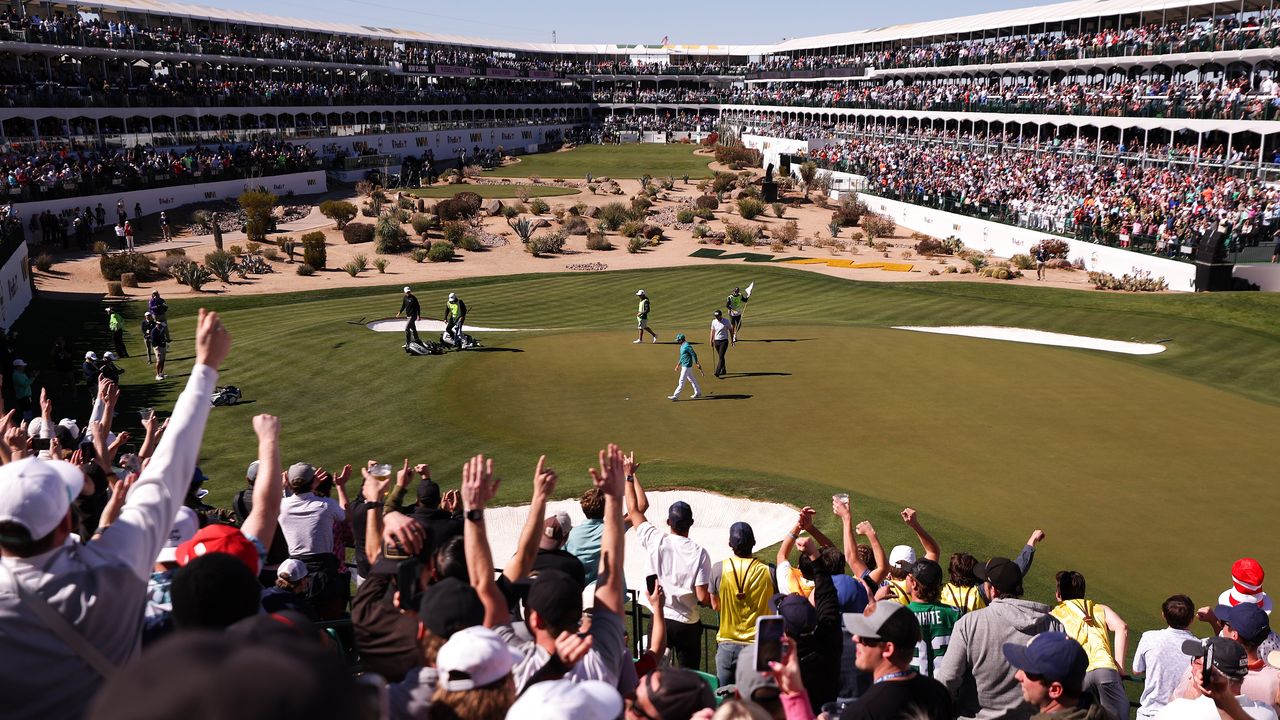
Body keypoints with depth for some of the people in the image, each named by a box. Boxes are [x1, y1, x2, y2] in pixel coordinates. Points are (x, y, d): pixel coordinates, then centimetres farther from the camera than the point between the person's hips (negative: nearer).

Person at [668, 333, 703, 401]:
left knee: (681, 381, -7)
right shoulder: (682, 346, 12)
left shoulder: (687, 346, -19)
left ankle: (676, 395, -7)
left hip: (687, 366, -10)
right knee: (691, 379, 17)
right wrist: (678, 365, 23)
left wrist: (696, 364, -20)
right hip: (684, 365, 10)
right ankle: (698, 393, 25)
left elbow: (694, 354, -20)